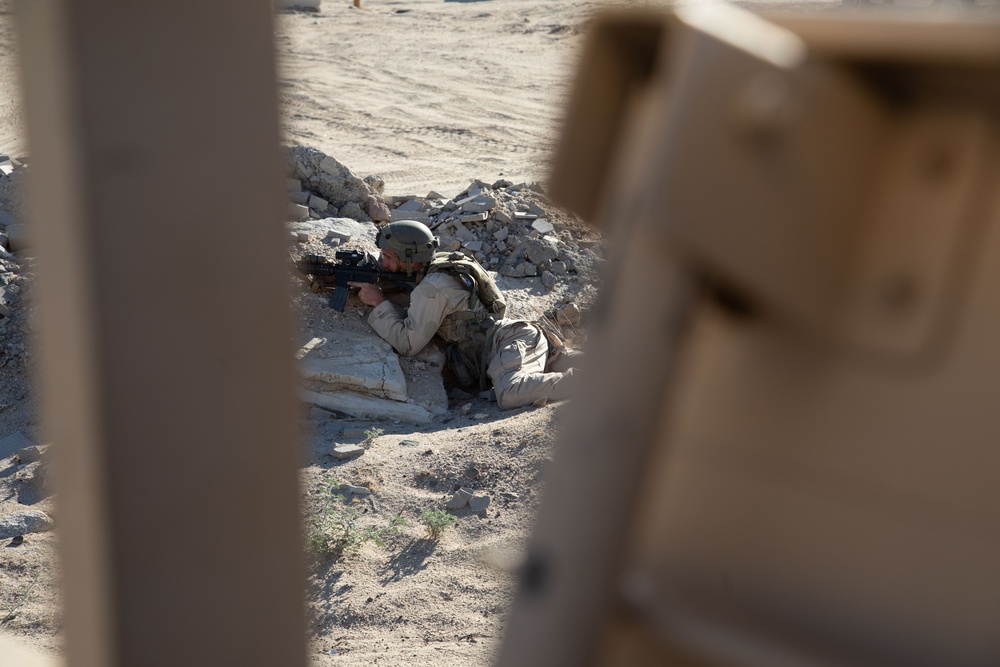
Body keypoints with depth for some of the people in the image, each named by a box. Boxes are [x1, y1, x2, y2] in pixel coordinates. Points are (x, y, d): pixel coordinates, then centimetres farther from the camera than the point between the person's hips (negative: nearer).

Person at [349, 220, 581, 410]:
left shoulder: (432, 288, -11)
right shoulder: (432, 268, 17)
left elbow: (407, 343, -12)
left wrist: (379, 302, -2)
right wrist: (369, 287, 15)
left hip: (509, 341, -10)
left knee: (510, 395, -34)